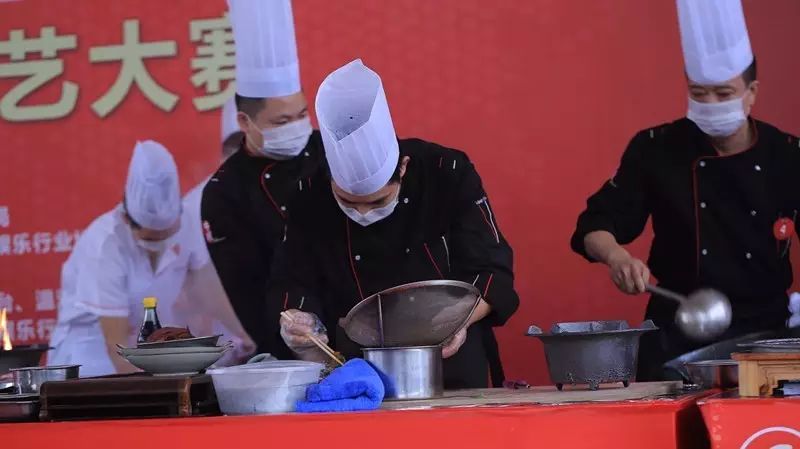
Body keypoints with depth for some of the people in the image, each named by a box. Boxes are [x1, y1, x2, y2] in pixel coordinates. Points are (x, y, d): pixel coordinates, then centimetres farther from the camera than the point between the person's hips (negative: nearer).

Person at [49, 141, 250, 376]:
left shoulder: (182, 223, -11)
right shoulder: (104, 244, -27)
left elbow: (201, 288, 6)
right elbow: (117, 344, -27)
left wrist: (243, 334, 7)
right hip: (91, 350, -5)